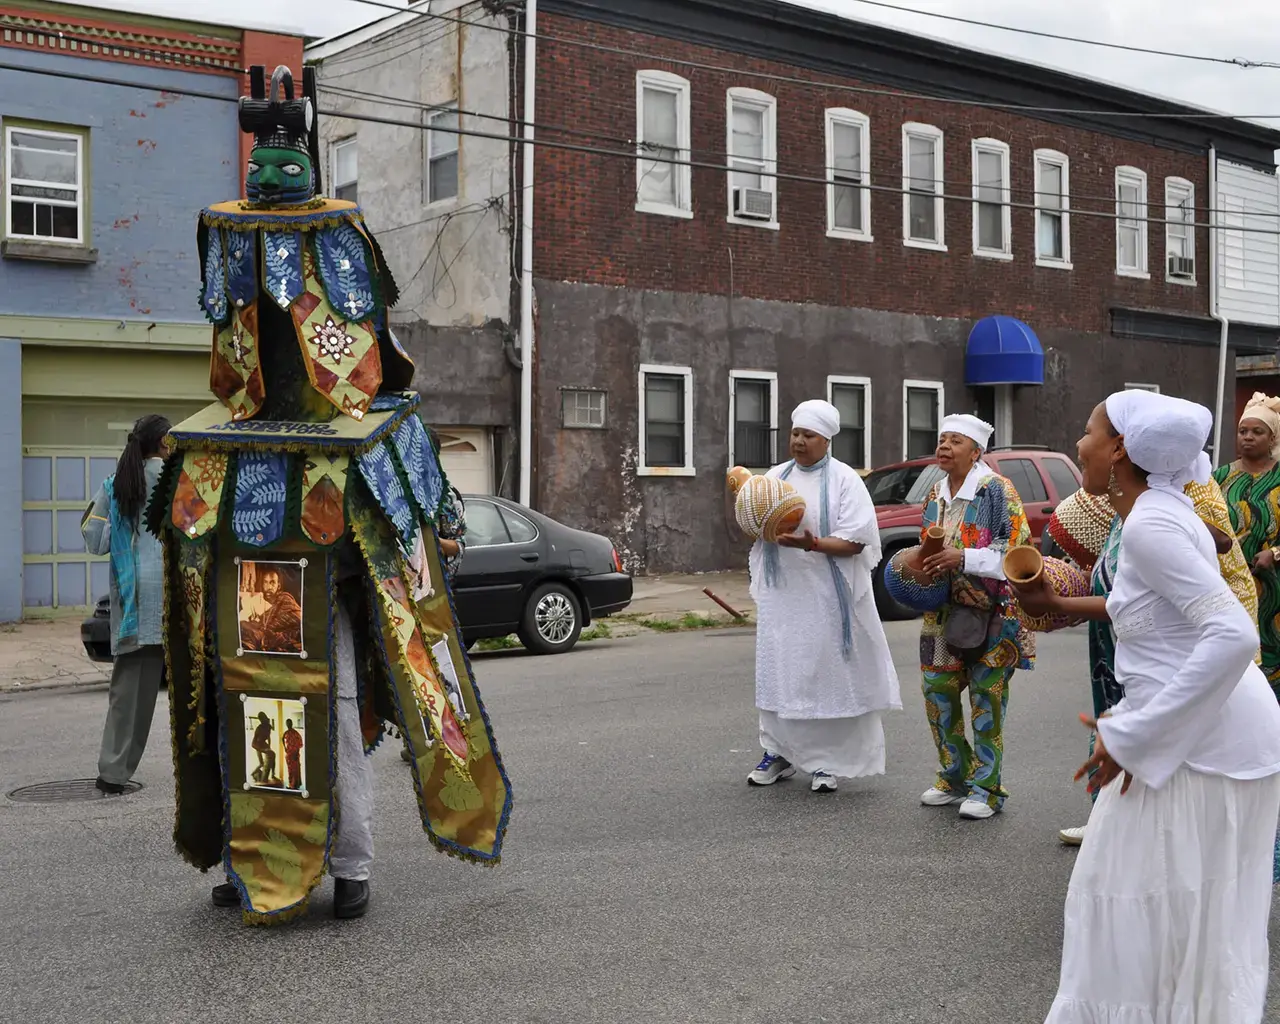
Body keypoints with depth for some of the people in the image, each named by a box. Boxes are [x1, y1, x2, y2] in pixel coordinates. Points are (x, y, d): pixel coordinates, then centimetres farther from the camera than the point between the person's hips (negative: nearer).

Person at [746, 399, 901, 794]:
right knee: (780, 671, 8)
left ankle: (828, 762, 6)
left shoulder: (844, 480, -3)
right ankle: (779, 753, 19)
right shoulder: (776, 476, 12)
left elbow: (855, 541, -11)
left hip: (827, 595, -4)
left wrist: (812, 544, -25)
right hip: (781, 594, 4)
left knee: (826, 673, -3)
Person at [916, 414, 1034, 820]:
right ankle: (955, 778, 25)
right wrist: (924, 566, 4)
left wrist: (965, 558, -23)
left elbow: (1018, 549, -15)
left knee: (986, 698, -2)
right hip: (943, 613, 7)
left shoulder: (997, 490, -10)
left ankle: (987, 788, 8)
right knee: (938, 693, 8)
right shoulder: (936, 495, 12)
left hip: (989, 614, -7)